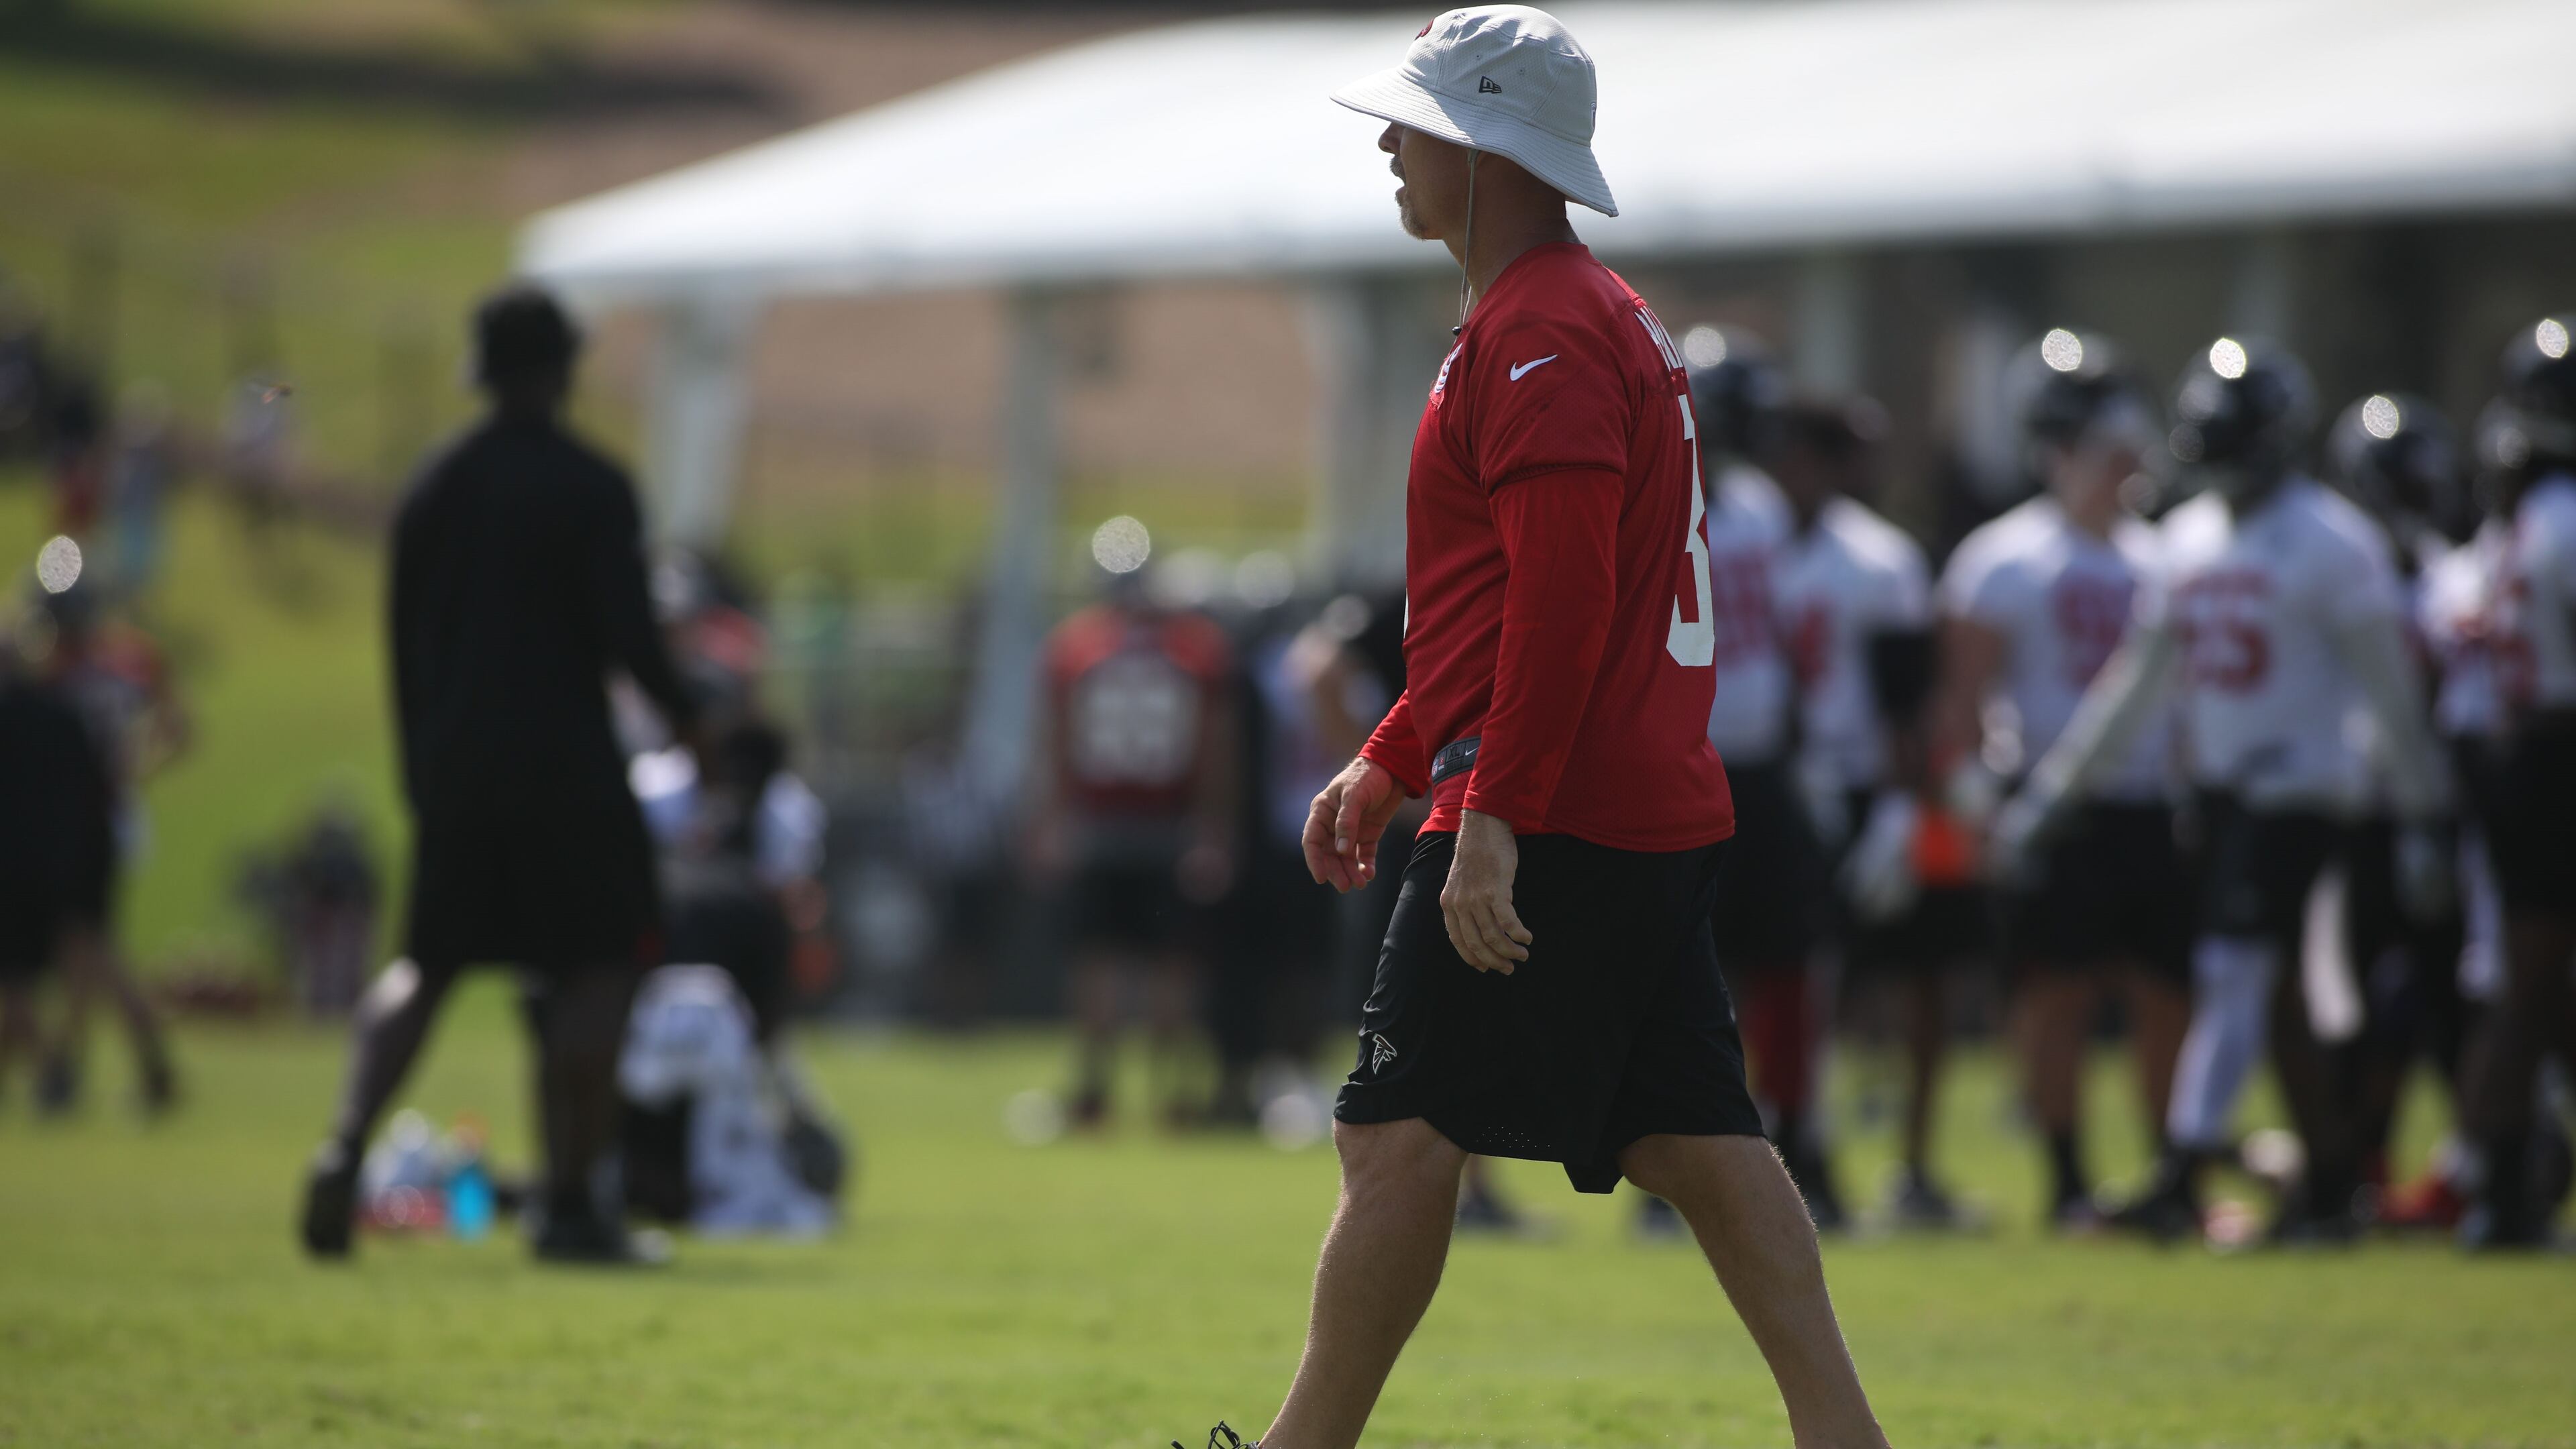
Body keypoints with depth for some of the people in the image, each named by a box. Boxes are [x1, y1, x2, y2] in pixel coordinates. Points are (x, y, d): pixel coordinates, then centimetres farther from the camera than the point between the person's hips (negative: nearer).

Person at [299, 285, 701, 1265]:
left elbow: (405, 643, 14)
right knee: (597, 968, 2)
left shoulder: (431, 488, 10)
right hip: (564, 761, -6)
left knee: (426, 964, 14)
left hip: (454, 767, 6)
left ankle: (347, 1147, -7)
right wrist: (681, 712, 6)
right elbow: (627, 634, -13)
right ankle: (571, 1203, -3)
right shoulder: (589, 487, -7)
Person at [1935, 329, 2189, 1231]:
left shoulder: (2159, 562, 16)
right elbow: (1965, 691, -4)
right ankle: (2067, 1181, 2)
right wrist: (1975, 783, -16)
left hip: (2153, 808, 5)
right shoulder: (2006, 560, -1)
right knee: (2056, 989, -4)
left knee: (2167, 993, 3)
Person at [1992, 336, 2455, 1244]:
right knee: (2273, 994, 10)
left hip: (2297, 787, -7)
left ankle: (2181, 1178, -14)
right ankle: (2331, 1178, 18)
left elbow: (2389, 691, -9)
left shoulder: (2330, 543, -11)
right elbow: (2137, 679, 17)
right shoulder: (2192, 538, 10)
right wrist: (2049, 794, 16)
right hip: (2220, 787, 7)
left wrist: (2420, 823, -9)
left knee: (2234, 977, -12)